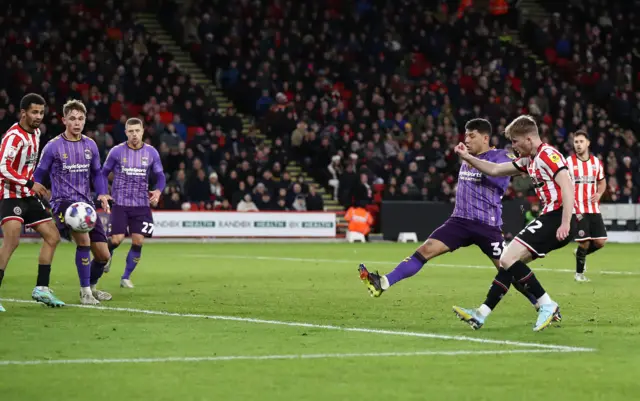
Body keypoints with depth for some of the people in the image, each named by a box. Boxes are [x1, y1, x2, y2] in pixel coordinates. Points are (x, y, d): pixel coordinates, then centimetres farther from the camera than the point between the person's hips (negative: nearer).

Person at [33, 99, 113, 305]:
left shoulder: (90, 145, 7)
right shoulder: (53, 147, -6)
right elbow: (39, 176, 3)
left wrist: (102, 194, 1)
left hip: (86, 203, 5)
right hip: (63, 202, -5)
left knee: (103, 255, 3)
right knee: (84, 239, -30)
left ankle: (91, 286, 32)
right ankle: (85, 292, -17)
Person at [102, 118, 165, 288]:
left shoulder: (151, 152, 1)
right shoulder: (117, 151, -3)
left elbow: (160, 176, 5)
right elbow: (103, 173, 7)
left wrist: (158, 191, -15)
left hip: (141, 205, 2)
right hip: (120, 204, -2)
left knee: (138, 241, -4)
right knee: (116, 240, -11)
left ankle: (126, 277, 12)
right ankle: (107, 255, 25)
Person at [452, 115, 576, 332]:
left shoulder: (548, 155, -11)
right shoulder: (529, 160, 18)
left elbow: (567, 187, -21)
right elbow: (495, 170, 27)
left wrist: (565, 224, -27)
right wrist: (468, 158, 20)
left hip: (557, 218, -10)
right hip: (550, 218, 10)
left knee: (509, 259, -14)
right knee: (510, 261, 10)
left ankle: (547, 306, -10)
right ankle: (481, 315, 12)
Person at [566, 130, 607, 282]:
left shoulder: (596, 162, 7)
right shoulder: (569, 162, -5)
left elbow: (602, 182, 20)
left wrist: (599, 193, -1)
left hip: (594, 209, 4)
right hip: (578, 210, -4)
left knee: (600, 242, -1)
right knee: (584, 243, -8)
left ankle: (580, 253, 29)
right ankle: (579, 273, 13)